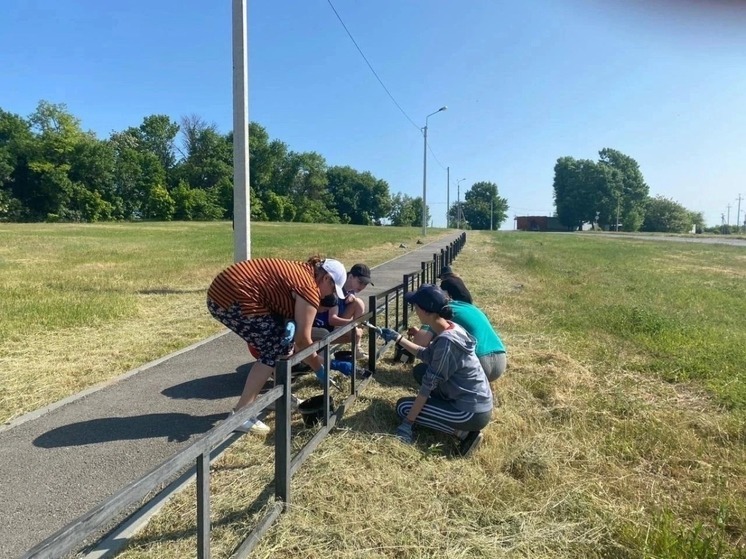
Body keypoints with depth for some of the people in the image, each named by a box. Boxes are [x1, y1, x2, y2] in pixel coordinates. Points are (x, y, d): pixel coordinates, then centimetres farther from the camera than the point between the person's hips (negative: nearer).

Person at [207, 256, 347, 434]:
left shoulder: (300, 273, 17)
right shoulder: (309, 287, -11)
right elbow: (302, 339, -8)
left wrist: (289, 325, -7)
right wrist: (319, 368, 6)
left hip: (224, 291, 10)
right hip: (232, 297, -10)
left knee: (281, 335, 16)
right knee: (275, 347, -4)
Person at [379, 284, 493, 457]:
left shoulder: (446, 341, -25)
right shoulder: (449, 328, 1)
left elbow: (429, 384, -21)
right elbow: (426, 355, 17)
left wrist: (408, 422, -14)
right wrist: (397, 338, 17)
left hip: (473, 412, -9)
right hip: (476, 401, 9)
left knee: (403, 406, -3)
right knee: (422, 373, 22)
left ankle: (463, 432, -4)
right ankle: (462, 426, 13)